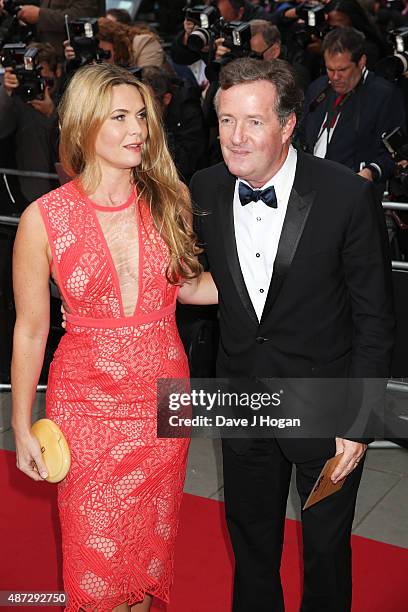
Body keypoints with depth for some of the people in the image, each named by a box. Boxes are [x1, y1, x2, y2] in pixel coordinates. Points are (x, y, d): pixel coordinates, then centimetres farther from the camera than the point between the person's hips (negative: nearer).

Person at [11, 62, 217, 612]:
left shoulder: (168, 199, -4)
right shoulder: (44, 219, -12)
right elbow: (30, 329, -5)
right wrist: (22, 428, 0)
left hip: (163, 394, 3)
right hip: (88, 401, -2)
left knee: (152, 535, 19)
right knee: (97, 548, 9)